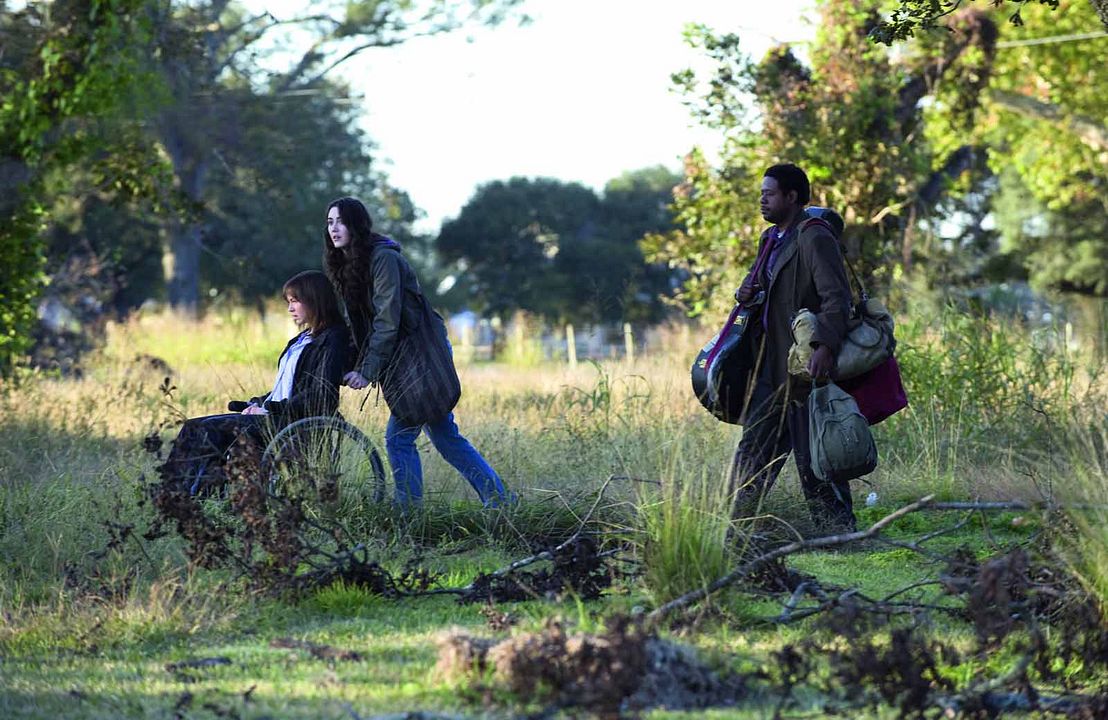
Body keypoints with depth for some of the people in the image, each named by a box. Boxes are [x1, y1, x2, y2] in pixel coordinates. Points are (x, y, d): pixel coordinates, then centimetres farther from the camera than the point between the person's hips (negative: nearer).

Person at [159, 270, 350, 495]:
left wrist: (270, 409, -16)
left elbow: (320, 397, -17)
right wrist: (258, 403, 6)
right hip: (276, 417, 10)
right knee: (195, 427, -5)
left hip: (292, 423, -10)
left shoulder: (331, 341, -8)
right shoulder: (303, 339, 22)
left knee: (212, 430, -23)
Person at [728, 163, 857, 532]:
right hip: (772, 368, 9)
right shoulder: (771, 239, 16)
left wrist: (825, 347, -33)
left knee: (813, 456, -5)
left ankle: (839, 530, 2)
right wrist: (747, 290, 6)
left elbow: (836, 298, -21)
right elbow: (760, 279, 32)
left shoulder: (814, 239, -13)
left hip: (806, 364, -9)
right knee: (753, 449, 10)